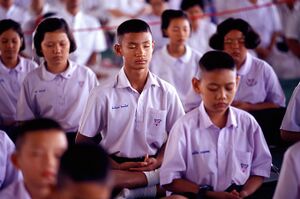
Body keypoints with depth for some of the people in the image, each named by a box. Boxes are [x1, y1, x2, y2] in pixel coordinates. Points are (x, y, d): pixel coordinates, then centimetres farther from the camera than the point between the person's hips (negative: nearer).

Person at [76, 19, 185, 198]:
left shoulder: (167, 92, 4)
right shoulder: (103, 94, -3)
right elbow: (83, 142, 2)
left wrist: (157, 161, -10)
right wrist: (117, 167, -11)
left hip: (154, 167, 0)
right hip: (116, 168, 0)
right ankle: (159, 179, -21)